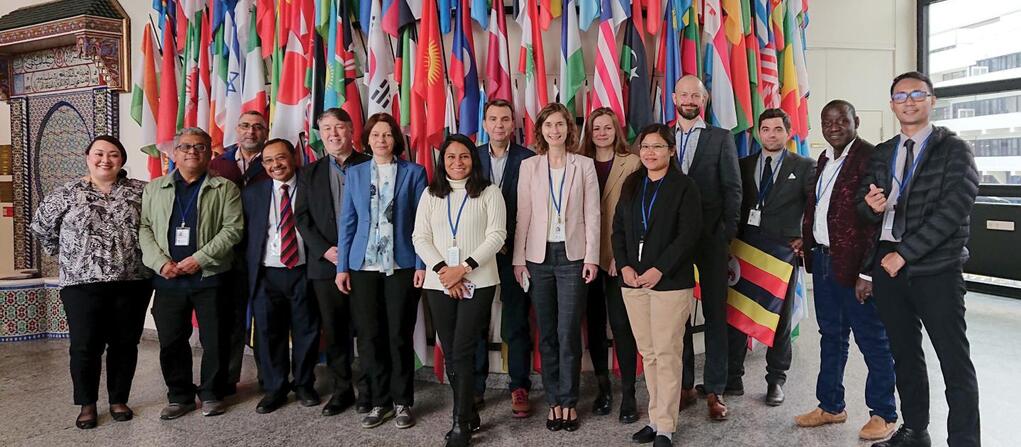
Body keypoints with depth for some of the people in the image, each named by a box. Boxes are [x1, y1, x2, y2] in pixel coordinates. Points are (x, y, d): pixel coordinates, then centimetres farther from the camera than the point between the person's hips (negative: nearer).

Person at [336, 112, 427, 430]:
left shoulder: (413, 172, 3)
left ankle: (402, 402, 18)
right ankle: (380, 401, 21)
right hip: (363, 266, 2)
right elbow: (347, 222, 8)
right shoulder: (354, 174, 10)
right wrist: (342, 266, 3)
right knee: (369, 336, 6)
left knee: (400, 335, 3)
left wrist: (421, 264, -8)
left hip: (402, 266, -2)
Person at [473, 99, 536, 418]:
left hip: (515, 253, -3)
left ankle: (519, 388, 17)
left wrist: (511, 247, -9)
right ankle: (475, 387, 22)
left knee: (516, 325, 4)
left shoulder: (529, 159, -2)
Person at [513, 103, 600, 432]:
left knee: (568, 333, -1)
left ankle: (568, 402, 13)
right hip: (539, 256, 2)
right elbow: (523, 215, 4)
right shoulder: (529, 166, 5)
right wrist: (519, 259, 0)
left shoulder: (584, 165, 3)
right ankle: (554, 401, 20)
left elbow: (592, 214, 1)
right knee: (546, 334, 8)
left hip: (573, 256, -1)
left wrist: (591, 257, -6)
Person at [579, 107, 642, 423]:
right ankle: (603, 387, 24)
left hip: (618, 255, -3)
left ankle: (628, 394, 9)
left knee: (620, 322, -3)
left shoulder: (631, 163, 0)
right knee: (595, 322, 10)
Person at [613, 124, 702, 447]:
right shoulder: (631, 185, 13)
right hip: (633, 281, 5)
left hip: (670, 282, -5)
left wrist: (659, 270, -16)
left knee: (667, 354, -2)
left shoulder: (684, 187, -3)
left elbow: (689, 234, -10)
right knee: (648, 353, 10)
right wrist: (624, 266, -2)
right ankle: (655, 419, 21)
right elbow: (618, 228, 13)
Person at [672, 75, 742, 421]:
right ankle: (685, 386, 19)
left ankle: (715, 390, 13)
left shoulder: (721, 139, 4)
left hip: (711, 238, -2)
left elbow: (732, 189, 0)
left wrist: (728, 234, -8)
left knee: (715, 314, 4)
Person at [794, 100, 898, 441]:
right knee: (831, 335, 17)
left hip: (854, 263, -8)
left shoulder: (870, 157, -12)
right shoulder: (825, 159, 13)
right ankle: (830, 406, 31)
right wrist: (807, 241, 6)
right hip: (823, 259, 8)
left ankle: (884, 414, 21)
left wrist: (867, 272, -20)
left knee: (872, 339, 5)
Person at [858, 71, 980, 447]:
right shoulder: (882, 154, 14)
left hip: (936, 268, -5)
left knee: (955, 362, 0)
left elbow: (953, 209, -12)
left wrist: (905, 253, -15)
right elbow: (864, 207, 14)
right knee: (904, 355, 14)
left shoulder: (954, 149, -2)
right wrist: (872, 205, -11)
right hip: (889, 264, 5)